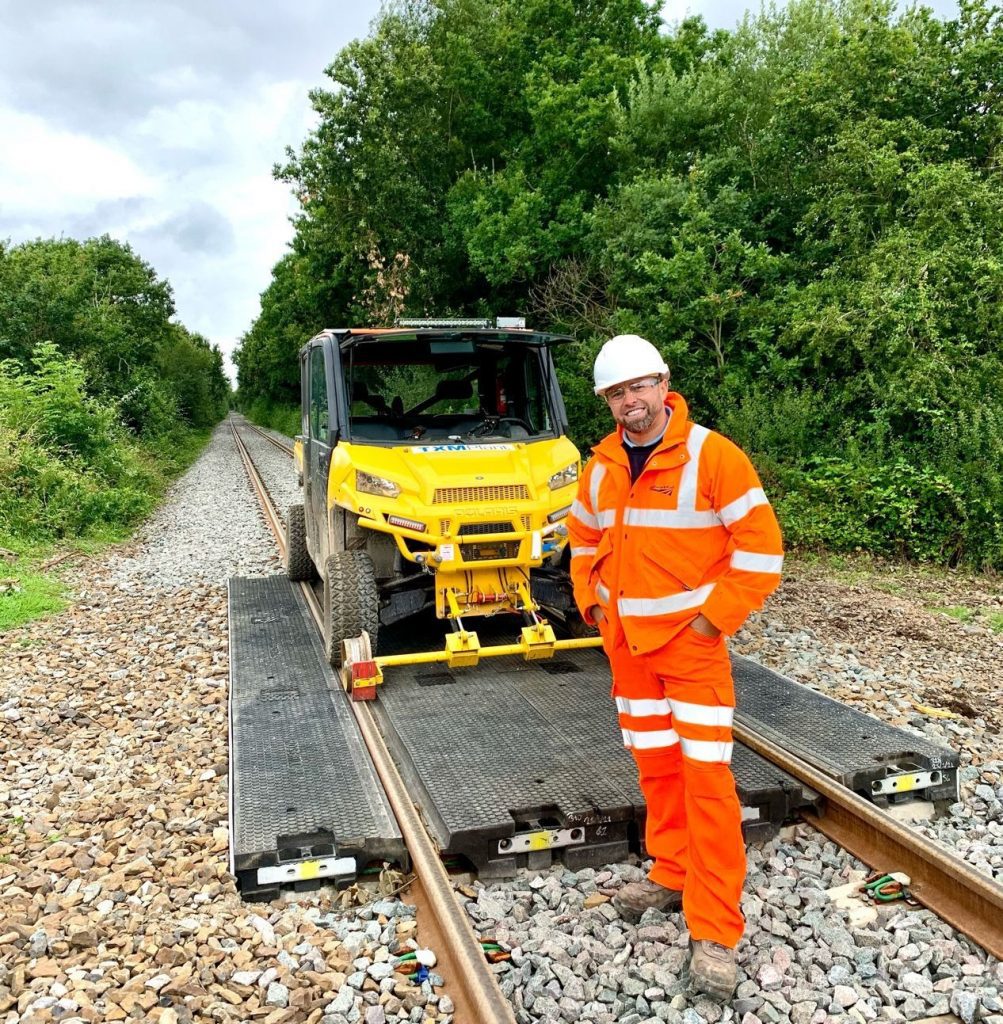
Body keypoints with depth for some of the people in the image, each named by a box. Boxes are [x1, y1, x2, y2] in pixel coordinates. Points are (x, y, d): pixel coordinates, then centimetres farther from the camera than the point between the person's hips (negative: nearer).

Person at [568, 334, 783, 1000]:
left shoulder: (711, 456, -14)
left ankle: (716, 931, 4)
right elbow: (585, 539, 20)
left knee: (706, 776, -5)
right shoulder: (602, 467, 4)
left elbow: (761, 543, -13)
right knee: (655, 768, 16)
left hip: (693, 641, -5)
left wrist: (714, 618, -14)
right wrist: (593, 603, 10)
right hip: (627, 641, 6)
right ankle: (671, 876, 34)